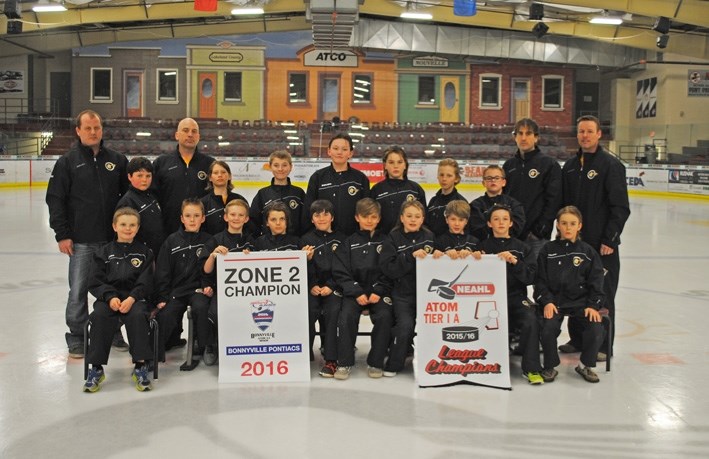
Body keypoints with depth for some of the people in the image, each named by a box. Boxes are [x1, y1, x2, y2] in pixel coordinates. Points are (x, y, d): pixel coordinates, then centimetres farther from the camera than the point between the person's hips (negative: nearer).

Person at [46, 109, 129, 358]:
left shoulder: (117, 160, 7)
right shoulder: (68, 161, 0)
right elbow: (55, 199, -2)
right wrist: (62, 234, -8)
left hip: (114, 238, 3)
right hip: (81, 241, -2)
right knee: (78, 290, 4)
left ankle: (114, 332, 24)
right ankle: (77, 337, 16)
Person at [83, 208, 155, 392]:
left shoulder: (144, 252, 9)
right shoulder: (104, 252, 11)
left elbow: (146, 282, 1)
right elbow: (95, 282, 4)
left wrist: (132, 298, -17)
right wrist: (110, 297, -14)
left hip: (135, 297, -1)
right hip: (108, 297, 1)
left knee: (138, 315, -33)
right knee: (100, 315, -30)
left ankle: (141, 366, -24)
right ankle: (96, 368, -22)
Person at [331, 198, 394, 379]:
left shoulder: (385, 242, 9)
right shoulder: (349, 243, 9)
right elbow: (340, 273, 1)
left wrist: (378, 292, -11)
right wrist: (357, 293, -11)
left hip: (379, 291, 0)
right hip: (354, 291, 0)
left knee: (385, 316, -27)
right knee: (346, 315, -27)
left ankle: (376, 362, -11)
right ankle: (344, 362, -12)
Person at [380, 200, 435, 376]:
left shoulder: (429, 237, 11)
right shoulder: (394, 239, 3)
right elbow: (388, 269, -9)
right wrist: (411, 256, -17)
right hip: (403, 293, -2)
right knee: (405, 325, -21)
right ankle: (393, 365, 0)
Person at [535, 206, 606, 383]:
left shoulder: (588, 252, 7)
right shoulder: (548, 250, 5)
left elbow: (596, 282, 6)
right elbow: (541, 280, 3)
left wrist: (593, 305, -6)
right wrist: (547, 302, -11)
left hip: (581, 302, 1)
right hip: (554, 301, -1)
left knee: (596, 330, -22)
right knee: (548, 328, -27)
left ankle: (586, 365, 5)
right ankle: (550, 366, 0)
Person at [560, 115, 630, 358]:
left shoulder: (611, 164, -8)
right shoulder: (570, 166, 11)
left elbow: (621, 208, -11)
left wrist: (609, 240, -14)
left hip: (602, 244, -6)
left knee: (602, 295, 2)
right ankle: (577, 339, 24)